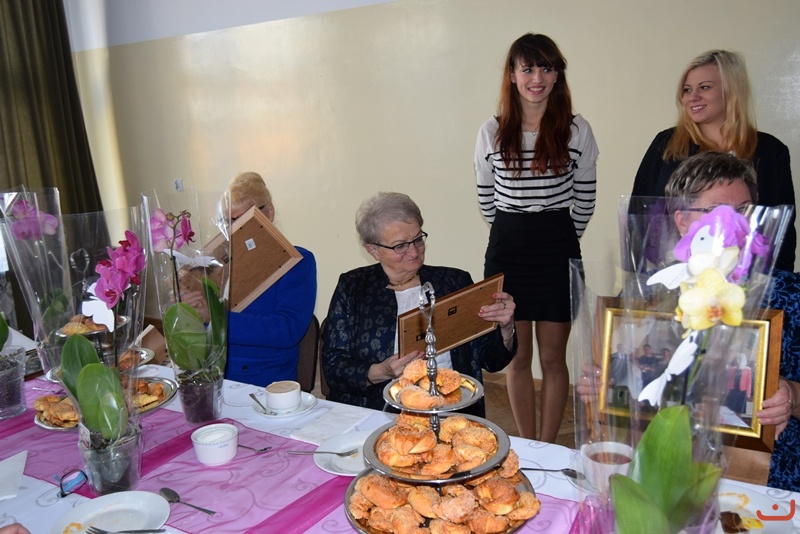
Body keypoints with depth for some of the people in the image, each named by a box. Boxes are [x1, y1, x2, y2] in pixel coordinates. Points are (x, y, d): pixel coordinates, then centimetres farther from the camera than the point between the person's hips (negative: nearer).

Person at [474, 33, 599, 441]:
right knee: (517, 357, 9)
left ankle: (547, 448, 23)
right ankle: (527, 449, 24)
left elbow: (584, 201, 6)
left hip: (558, 251, -1)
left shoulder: (577, 131, -2)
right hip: (507, 251, 1)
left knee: (553, 358, 7)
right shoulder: (492, 132, 2)